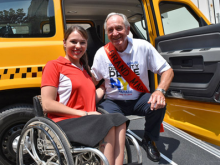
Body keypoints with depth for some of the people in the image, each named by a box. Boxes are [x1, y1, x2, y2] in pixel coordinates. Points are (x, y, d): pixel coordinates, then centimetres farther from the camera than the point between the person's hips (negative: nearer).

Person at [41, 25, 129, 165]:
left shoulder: (84, 69, 24)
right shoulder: (54, 66, 1)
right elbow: (47, 105, -9)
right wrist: (83, 113, -14)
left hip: (88, 122, 6)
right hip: (65, 122, -6)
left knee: (119, 120, -22)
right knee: (107, 122, -29)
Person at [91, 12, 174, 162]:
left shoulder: (143, 47, -10)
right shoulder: (102, 53, -5)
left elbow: (167, 71, -9)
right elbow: (92, 81, 7)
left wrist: (160, 91, -27)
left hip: (139, 99, 0)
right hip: (114, 102, 0)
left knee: (158, 103, -31)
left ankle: (149, 140, 1)